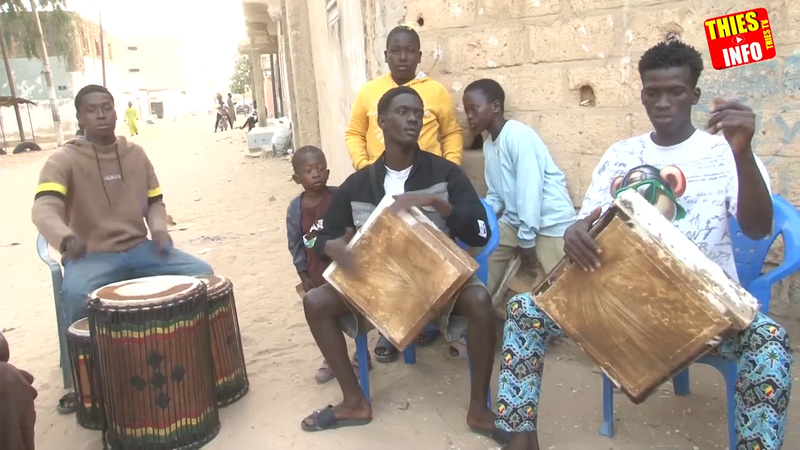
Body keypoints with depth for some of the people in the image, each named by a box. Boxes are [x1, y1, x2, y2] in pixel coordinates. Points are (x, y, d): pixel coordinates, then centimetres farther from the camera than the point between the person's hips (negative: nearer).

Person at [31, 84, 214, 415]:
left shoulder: (136, 154, 7)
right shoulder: (64, 160, -9)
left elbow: (154, 201, 16)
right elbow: (44, 208, -25)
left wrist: (159, 229, -7)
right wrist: (66, 238, -48)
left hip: (139, 249, 4)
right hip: (90, 256, -4)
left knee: (201, 273, -12)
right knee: (74, 295, -36)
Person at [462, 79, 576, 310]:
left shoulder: (517, 135, -18)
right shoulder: (489, 144, 8)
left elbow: (530, 188, -23)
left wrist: (527, 238, -20)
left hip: (551, 222, -8)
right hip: (514, 220, 8)